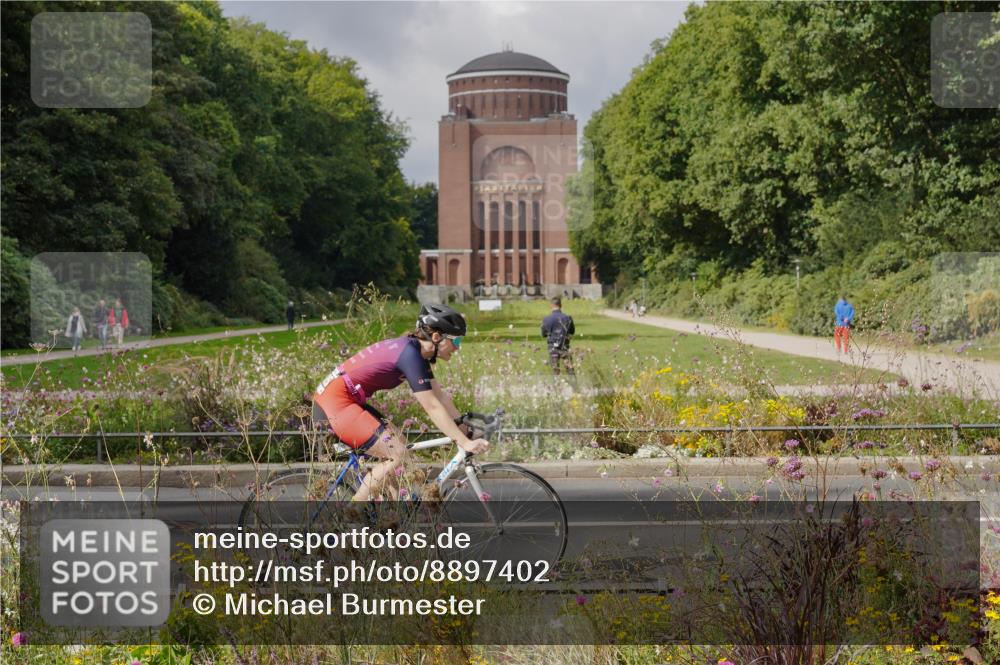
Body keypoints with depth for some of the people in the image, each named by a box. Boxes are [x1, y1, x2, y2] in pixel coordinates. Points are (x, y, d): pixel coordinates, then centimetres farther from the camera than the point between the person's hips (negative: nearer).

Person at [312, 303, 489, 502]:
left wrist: (465, 427, 9)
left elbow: (440, 395, 13)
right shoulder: (410, 354, -20)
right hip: (335, 403, -10)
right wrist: (465, 443, -23)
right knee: (399, 455, -13)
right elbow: (433, 407, -23)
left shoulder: (416, 351, 9)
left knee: (399, 442, 13)